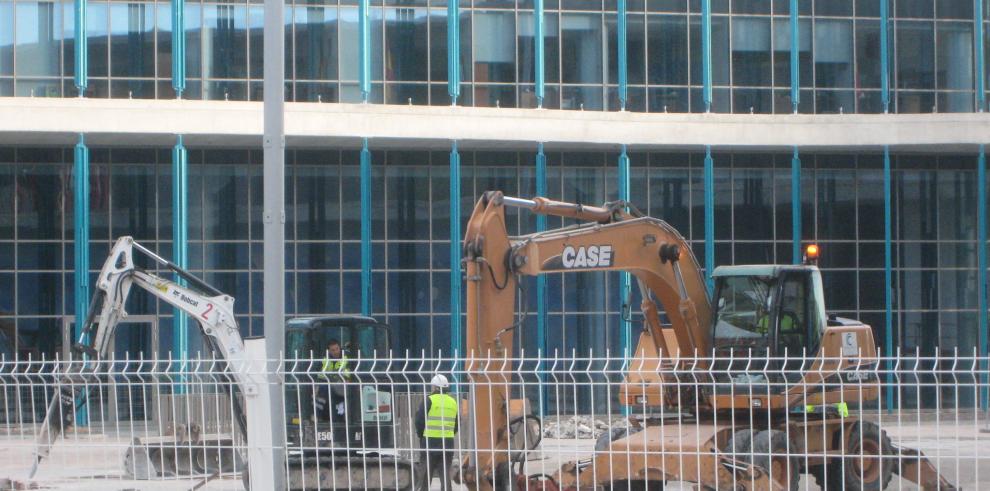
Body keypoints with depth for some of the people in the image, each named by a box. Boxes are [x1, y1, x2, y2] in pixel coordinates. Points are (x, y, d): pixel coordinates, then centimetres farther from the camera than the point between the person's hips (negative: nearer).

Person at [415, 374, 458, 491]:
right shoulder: (453, 402, 11)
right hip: (448, 443, 4)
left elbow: (419, 420, -6)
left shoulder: (430, 400, -6)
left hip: (431, 441, -4)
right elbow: (456, 425, 14)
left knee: (426, 474, 5)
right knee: (445, 473, 4)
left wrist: (421, 436, 9)